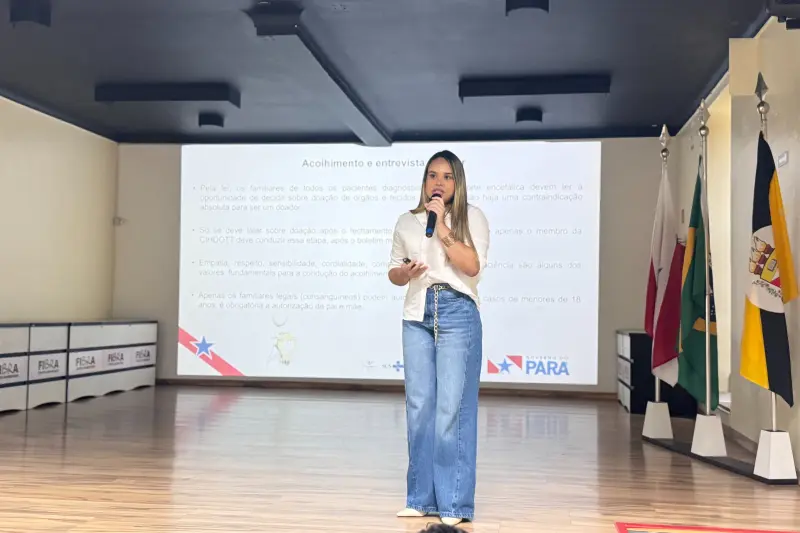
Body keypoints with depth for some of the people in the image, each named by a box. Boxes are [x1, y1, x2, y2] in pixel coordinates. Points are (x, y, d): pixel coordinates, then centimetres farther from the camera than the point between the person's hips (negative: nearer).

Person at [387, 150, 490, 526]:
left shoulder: (471, 217, 4)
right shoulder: (407, 222, 13)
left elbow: (472, 267, -9)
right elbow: (393, 272, 17)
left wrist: (442, 228, -12)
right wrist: (406, 272, -6)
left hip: (457, 314, -3)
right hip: (417, 315, 4)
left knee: (452, 407, -6)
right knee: (418, 405, 4)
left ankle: (454, 503, 1)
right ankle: (422, 497, 14)